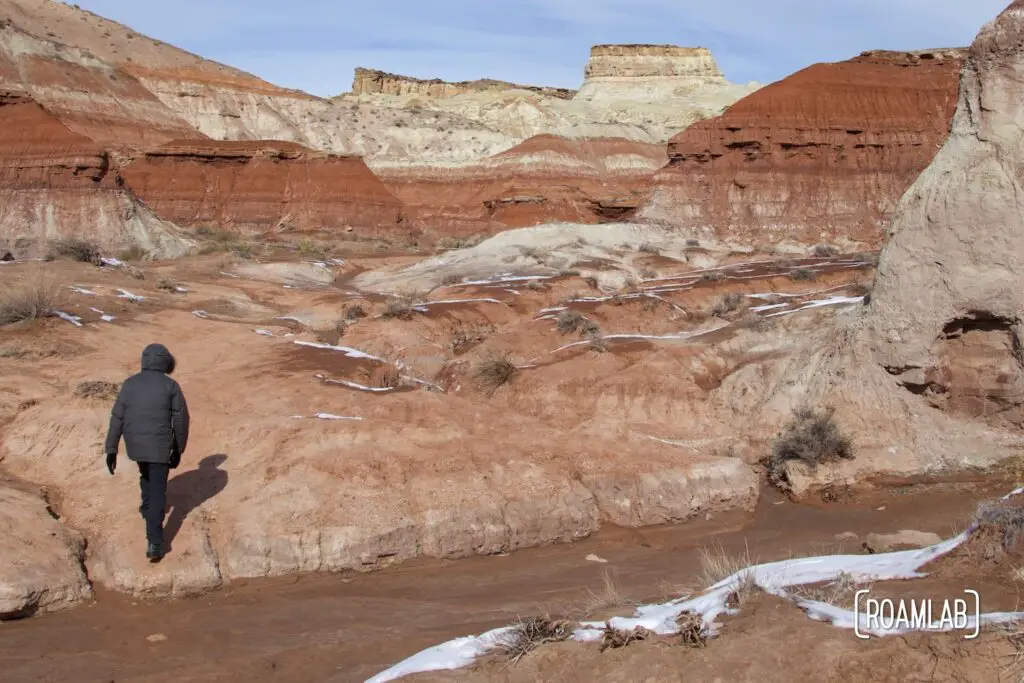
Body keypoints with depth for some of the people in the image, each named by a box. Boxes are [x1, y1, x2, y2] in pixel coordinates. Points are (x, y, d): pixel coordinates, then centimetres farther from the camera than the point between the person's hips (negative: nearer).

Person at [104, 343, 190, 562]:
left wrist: (111, 450, 1)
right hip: (159, 445, -4)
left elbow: (117, 418, -1)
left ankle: (147, 507, 54)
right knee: (157, 492, -1)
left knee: (146, 472, 36)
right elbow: (181, 420, -5)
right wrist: (178, 450, 7)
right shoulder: (170, 385, -5)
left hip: (134, 444, 4)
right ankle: (154, 543, -10)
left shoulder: (130, 383, 2)